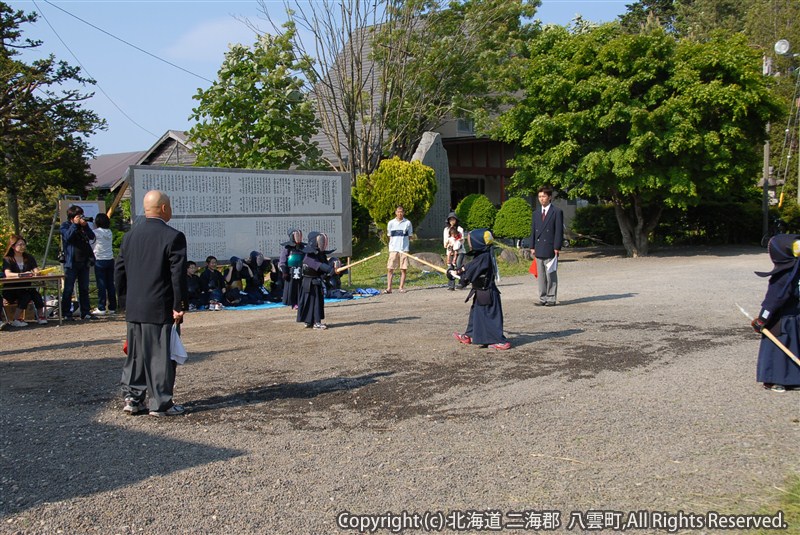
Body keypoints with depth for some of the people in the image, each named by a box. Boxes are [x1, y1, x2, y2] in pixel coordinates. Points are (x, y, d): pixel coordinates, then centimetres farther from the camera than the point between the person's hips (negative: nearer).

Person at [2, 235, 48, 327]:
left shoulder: (29, 258, 16)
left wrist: (35, 273, -26)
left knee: (35, 293, -30)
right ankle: (16, 320, -26)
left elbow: (36, 270, 1)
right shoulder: (7, 259, 3)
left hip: (26, 288, 3)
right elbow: (8, 274, -17)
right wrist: (22, 275, -35)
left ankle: (41, 317, -25)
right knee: (26, 296, -32)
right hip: (10, 291, -3)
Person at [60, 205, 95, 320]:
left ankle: (85, 312, 12)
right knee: (68, 289, -2)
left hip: (84, 261, 5)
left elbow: (92, 236, 1)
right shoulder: (65, 225, 2)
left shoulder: (83, 225, 14)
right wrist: (75, 224, -18)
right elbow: (67, 236, -17)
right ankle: (66, 313, 2)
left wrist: (85, 225, -11)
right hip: (71, 262, -5)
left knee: (84, 288, 7)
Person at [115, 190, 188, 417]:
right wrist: (179, 306, -10)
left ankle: (132, 398, 20)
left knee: (135, 353, 15)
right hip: (160, 309, -6)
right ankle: (160, 404, 6)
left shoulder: (130, 235, 8)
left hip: (134, 309, 6)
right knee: (161, 355, 1)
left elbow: (119, 270, 12)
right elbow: (178, 274, -15)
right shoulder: (173, 236, -12)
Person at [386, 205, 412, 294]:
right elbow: (389, 236, 12)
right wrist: (391, 245, 4)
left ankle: (401, 287, 7)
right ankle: (389, 287, -1)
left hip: (404, 249, 0)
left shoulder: (408, 223, 4)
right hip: (393, 249, 0)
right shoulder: (391, 223, 6)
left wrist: (403, 242, 1)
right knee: (390, 269, -4)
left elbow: (409, 236, 10)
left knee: (403, 269, 0)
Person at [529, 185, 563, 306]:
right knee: (541, 276, 8)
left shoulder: (557, 212, -2)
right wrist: (532, 247, 7)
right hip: (539, 250, 5)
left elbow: (559, 231, -6)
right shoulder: (536, 213, 16)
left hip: (550, 250, -5)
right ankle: (543, 298, 14)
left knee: (551, 275, -2)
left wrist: (557, 248, -12)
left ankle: (551, 299, 3)